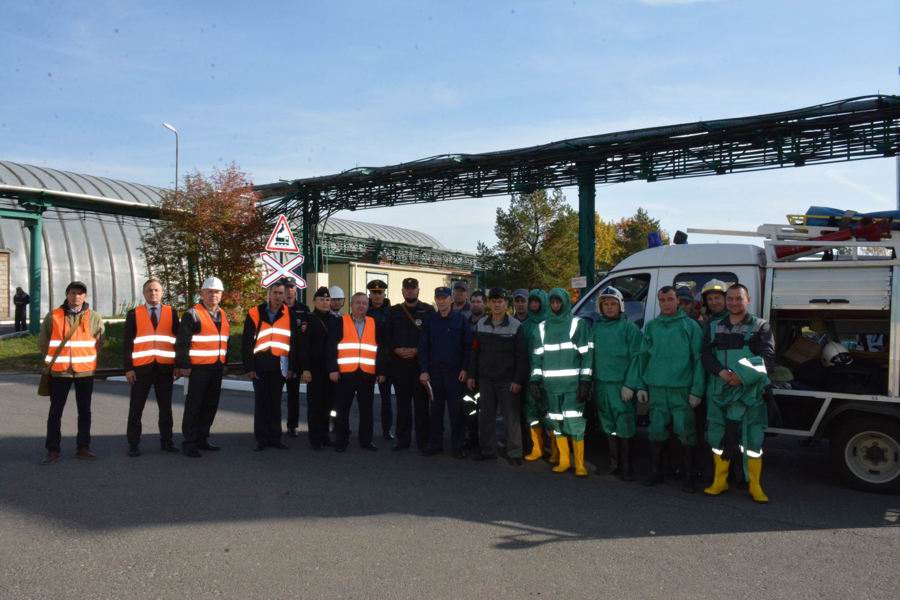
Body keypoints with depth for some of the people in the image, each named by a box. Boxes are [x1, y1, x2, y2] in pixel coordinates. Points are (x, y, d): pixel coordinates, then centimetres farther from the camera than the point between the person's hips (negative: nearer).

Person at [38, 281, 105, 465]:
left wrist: (88, 358, 3)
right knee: (55, 411, 5)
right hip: (59, 371, -1)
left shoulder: (94, 317, 0)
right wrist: (51, 359, 6)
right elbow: (42, 341, 6)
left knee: (84, 411, 9)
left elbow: (100, 341, 7)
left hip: (85, 371, 1)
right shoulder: (53, 316, -2)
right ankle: (53, 450, 13)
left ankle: (83, 448, 19)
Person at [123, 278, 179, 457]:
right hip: (141, 367, -1)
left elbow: (178, 340, 6)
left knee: (166, 407, 9)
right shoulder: (133, 314, 3)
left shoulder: (171, 313, 6)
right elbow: (127, 342, 1)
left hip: (165, 367, 1)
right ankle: (134, 444, 14)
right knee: (136, 408, 5)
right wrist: (128, 367, -6)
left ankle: (166, 441, 19)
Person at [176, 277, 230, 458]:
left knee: (211, 406, 12)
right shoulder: (193, 315, -8)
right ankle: (189, 443, 7)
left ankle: (202, 439, 24)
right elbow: (182, 342, -11)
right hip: (198, 368, -7)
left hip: (217, 368, 7)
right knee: (193, 407, -1)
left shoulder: (222, 315, 14)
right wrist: (184, 365, -15)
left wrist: (224, 363, 17)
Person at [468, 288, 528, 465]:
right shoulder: (481, 324, 5)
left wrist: (518, 380, -11)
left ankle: (514, 453, 8)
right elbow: (475, 352, 9)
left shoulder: (515, 326, -6)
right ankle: (487, 450, 21)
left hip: (507, 380, -4)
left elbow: (522, 356, -7)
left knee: (511, 417, 0)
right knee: (486, 416, 10)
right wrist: (472, 375, 6)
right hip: (485, 379, 4)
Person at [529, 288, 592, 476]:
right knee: (556, 422, 8)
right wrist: (535, 380, 5)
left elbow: (586, 354, -4)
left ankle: (580, 464, 2)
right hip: (550, 383, 4)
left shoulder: (578, 324, -1)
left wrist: (585, 381, -11)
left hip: (573, 383, -4)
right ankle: (564, 461, 19)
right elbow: (537, 356, 13)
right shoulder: (542, 327, 12)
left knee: (575, 422, -8)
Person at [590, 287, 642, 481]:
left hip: (621, 384, -5)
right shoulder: (596, 328, 11)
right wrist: (590, 381, 7)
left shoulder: (629, 327, -5)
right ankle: (614, 463, 23)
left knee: (624, 427, -2)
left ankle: (626, 466, 8)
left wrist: (630, 384, -15)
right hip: (600, 384, 5)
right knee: (609, 426, 12)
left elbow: (635, 357, -9)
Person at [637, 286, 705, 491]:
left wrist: (697, 390, -9)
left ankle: (689, 476, 14)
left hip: (682, 389, -3)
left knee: (686, 434, 1)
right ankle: (656, 472, 22)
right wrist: (641, 386, 6)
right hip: (656, 388, 3)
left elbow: (698, 359, -3)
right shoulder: (651, 327, 10)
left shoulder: (690, 326, 0)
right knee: (656, 432, 9)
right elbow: (643, 357, 11)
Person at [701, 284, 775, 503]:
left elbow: (768, 359, -7)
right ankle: (720, 481, 21)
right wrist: (721, 372, -16)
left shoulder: (760, 327, 3)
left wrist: (742, 376, -19)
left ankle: (755, 486, 10)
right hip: (719, 391, 3)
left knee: (752, 438, -3)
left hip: (750, 392, -3)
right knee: (718, 436, 8)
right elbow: (706, 355, 4)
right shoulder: (714, 327, 12)